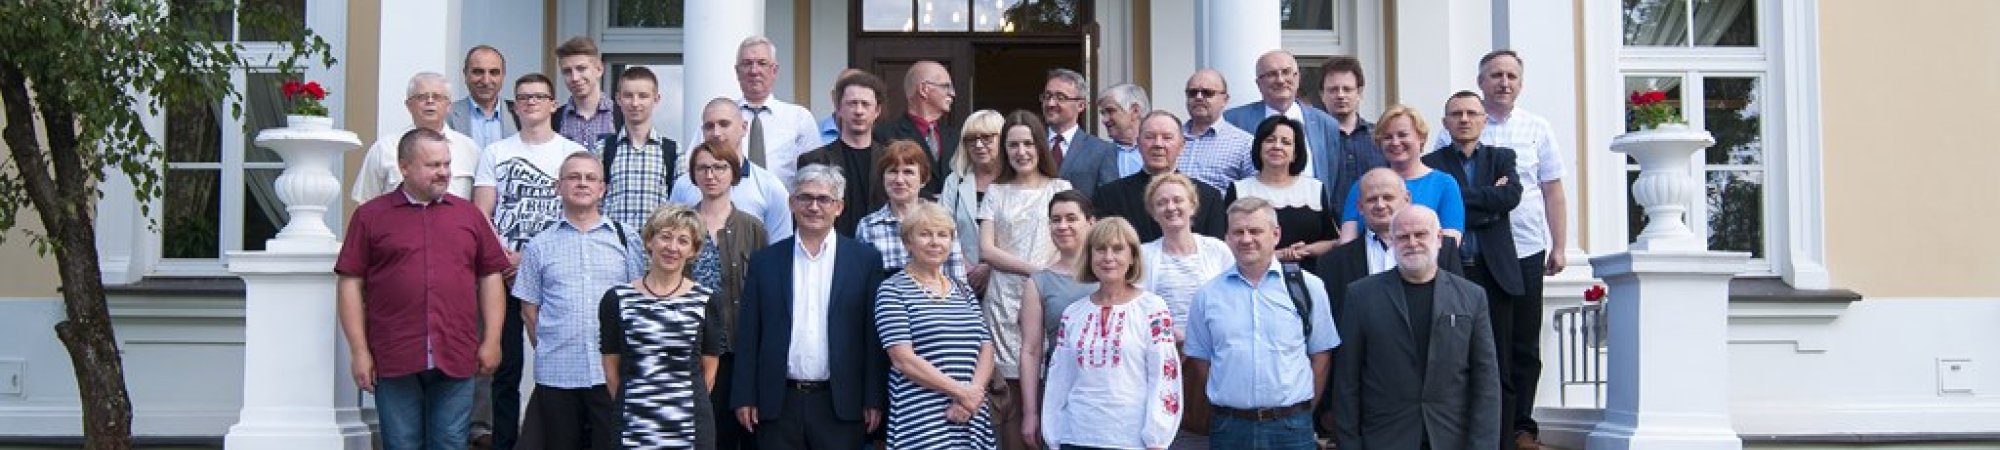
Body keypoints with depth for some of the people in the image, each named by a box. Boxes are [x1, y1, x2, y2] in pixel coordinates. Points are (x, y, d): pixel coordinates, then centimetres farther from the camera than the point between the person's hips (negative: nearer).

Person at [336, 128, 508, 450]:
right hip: (394, 361, -2)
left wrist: (491, 341, 5)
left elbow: (490, 278, 13)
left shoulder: (469, 215, 12)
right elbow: (351, 283, 2)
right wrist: (359, 350, -4)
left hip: (455, 360, 2)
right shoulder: (371, 216, 5)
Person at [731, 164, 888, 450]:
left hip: (841, 405, -1)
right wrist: (744, 397, 1)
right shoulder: (765, 261, 7)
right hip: (778, 404, 1)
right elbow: (748, 334, 7)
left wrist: (874, 400, -3)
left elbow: (875, 336, 1)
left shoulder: (866, 260, 3)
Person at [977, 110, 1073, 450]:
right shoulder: (996, 193, 12)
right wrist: (1033, 269, -9)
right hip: (1005, 298, 1)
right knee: (1010, 398, -1)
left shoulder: (1060, 188, 10)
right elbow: (986, 250, 2)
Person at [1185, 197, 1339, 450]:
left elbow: (1320, 355, 6)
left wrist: (1304, 412, 7)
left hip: (1291, 427, -1)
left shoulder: (1307, 287, 2)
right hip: (1229, 427, 1)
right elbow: (1200, 359, 11)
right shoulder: (1207, 295, 4)